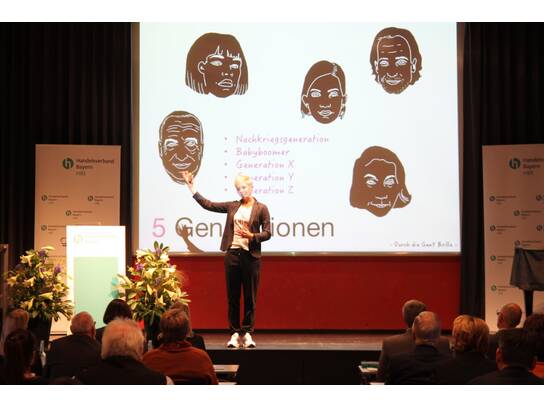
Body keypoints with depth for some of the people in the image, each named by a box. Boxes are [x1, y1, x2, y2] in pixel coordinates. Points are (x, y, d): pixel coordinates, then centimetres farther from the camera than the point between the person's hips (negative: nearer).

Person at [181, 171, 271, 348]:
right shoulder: (232, 206, 11)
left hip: (250, 256, -3)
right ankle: (235, 333, 9)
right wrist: (192, 189, 8)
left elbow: (267, 233, 0)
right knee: (232, 296, 4)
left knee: (250, 297, 1)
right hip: (232, 254, 3)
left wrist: (251, 236, -17)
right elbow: (208, 205, 11)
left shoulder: (261, 208, 2)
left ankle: (247, 333, 9)